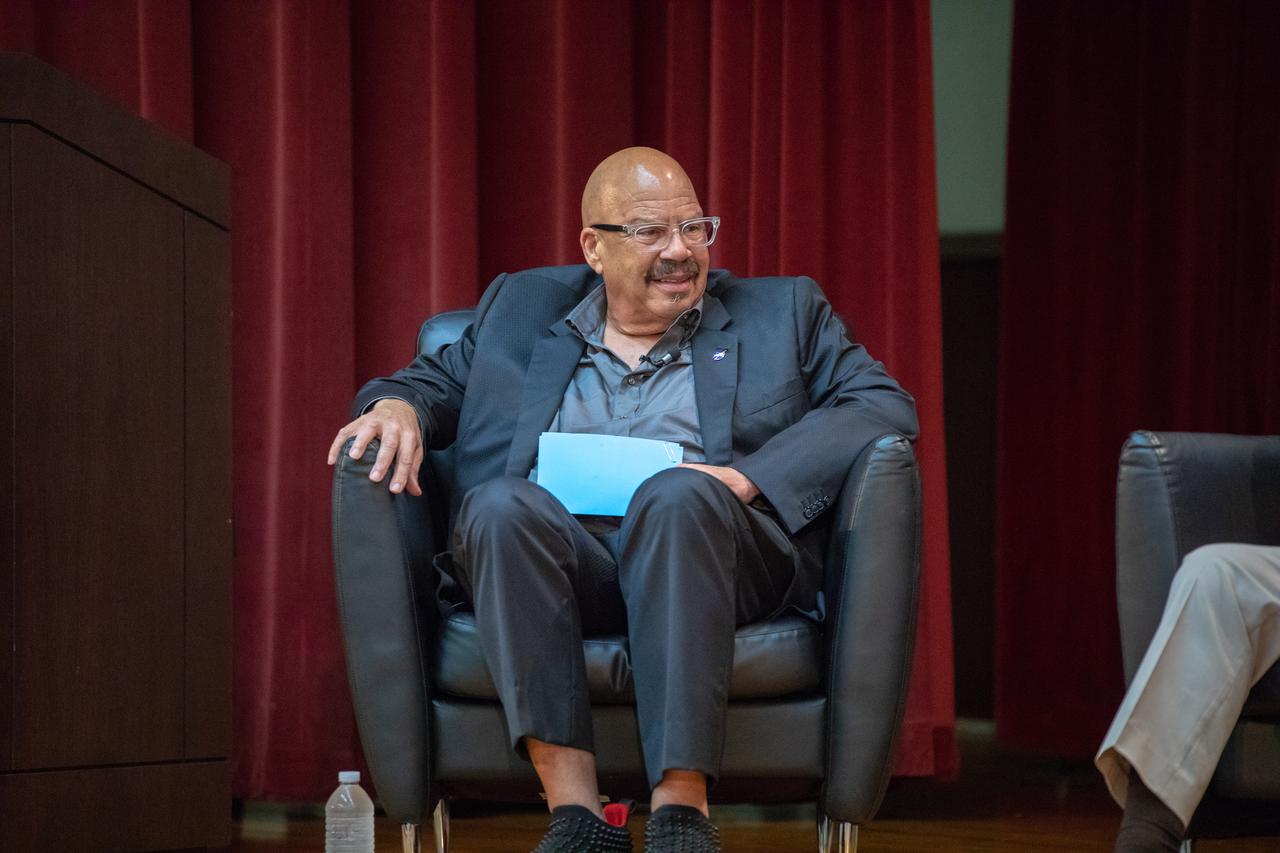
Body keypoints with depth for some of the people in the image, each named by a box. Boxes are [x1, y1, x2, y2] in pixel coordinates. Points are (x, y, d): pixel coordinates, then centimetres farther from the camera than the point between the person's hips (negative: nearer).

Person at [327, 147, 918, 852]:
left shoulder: (784, 312, 20)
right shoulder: (517, 310, 26)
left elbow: (885, 405, 7)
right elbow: (435, 381, 30)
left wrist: (745, 478, -9)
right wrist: (397, 406, 2)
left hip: (707, 550, -1)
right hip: (555, 557, 2)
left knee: (677, 495, -35)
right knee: (499, 503, -32)